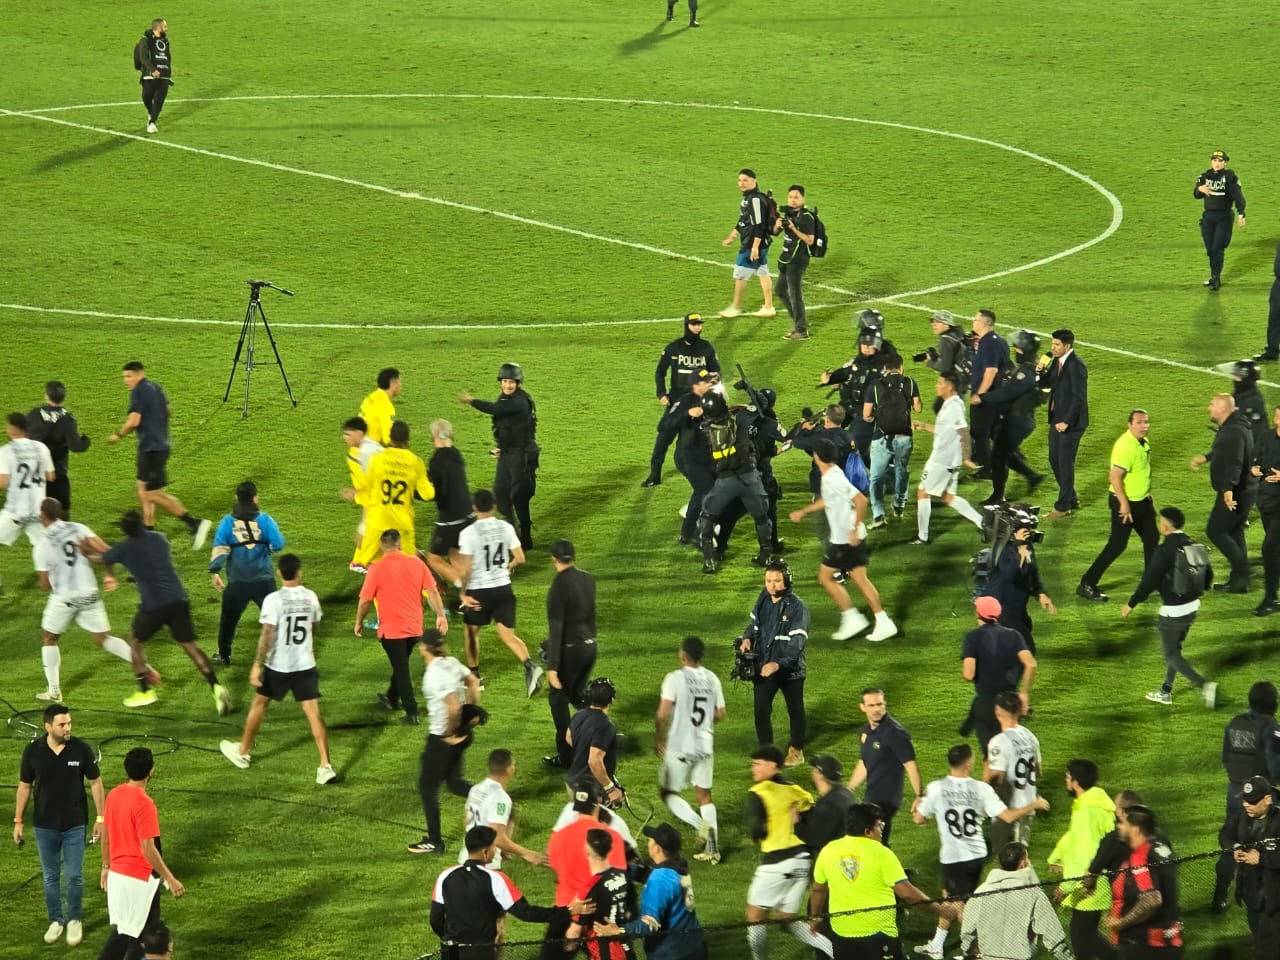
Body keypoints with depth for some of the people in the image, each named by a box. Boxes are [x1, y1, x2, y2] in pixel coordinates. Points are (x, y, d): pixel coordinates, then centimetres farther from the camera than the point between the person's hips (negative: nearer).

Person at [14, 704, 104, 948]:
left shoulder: (81, 749, -12)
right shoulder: (33, 751, -10)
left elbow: (95, 783, -2)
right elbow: (24, 786, 1)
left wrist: (100, 818, -2)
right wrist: (18, 821, 3)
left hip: (74, 825, -1)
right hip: (45, 826, 1)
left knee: (75, 876, 4)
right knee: (50, 876, 12)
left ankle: (74, 920, 23)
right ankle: (56, 921, 27)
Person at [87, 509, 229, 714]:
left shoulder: (125, 549, -4)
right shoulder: (159, 538, 8)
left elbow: (100, 558, 15)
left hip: (153, 605, -4)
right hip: (179, 600, 4)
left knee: (134, 640, 21)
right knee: (189, 645, 7)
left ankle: (145, 691, 22)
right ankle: (216, 687, -10)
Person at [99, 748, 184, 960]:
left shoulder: (114, 795, 2)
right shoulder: (144, 804, -22)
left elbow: (105, 834, 12)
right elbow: (148, 848, -23)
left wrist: (106, 866, 25)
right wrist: (170, 879, -18)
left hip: (117, 873, 8)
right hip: (140, 879, -8)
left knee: (124, 932, 18)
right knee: (142, 935, 6)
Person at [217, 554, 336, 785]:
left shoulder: (273, 600, -14)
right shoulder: (311, 598, 1)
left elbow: (267, 635, -18)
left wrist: (257, 665, -16)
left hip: (278, 665, -3)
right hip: (305, 665, 3)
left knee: (259, 705, 19)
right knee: (313, 713, -1)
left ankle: (243, 752, 34)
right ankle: (325, 766, -11)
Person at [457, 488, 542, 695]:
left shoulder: (468, 533, -14)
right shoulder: (506, 528, -2)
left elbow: (464, 568, -16)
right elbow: (520, 558, 3)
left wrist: (463, 593, -4)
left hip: (479, 592, -3)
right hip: (503, 588, 3)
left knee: (470, 631, 20)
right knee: (507, 634, 5)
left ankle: (474, 676, 29)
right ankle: (530, 666, -19)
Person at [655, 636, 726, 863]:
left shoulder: (675, 679, -14)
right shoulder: (712, 679, 1)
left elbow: (662, 715, -17)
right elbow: (720, 714, 7)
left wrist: (658, 740, -3)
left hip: (680, 746, -5)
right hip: (705, 745, 5)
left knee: (668, 792, 10)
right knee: (704, 795, 14)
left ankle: (700, 824, -12)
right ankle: (712, 848, 7)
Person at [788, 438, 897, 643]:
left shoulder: (834, 479, -21)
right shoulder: (830, 475, 9)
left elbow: (861, 501, -29)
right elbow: (827, 501, 29)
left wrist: (854, 530, -26)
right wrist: (803, 512, 36)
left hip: (845, 539, -9)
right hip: (849, 537, 9)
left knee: (825, 576, 4)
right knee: (860, 579, 9)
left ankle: (852, 618, 4)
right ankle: (884, 623, 6)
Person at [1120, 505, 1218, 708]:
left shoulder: (1164, 551, -20)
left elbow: (1149, 581, -19)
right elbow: (1207, 574, 9)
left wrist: (1131, 604, -8)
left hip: (1173, 611, -8)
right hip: (1192, 606, 8)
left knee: (1171, 654, 4)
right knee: (1174, 648, 23)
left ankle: (1204, 685, -12)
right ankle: (1166, 692, 33)